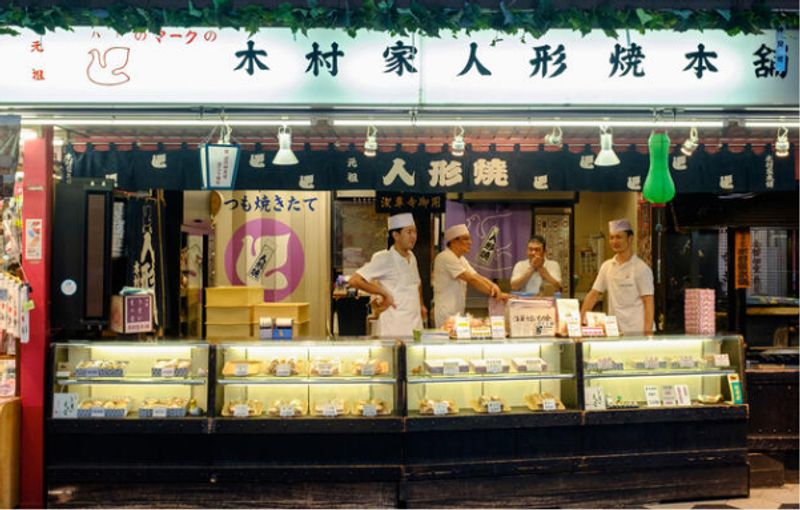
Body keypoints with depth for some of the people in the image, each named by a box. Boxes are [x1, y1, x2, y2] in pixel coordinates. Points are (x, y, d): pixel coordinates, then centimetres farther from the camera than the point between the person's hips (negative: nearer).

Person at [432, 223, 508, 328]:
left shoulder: (461, 259, 16)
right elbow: (471, 279, -20)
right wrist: (495, 294, -17)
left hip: (457, 312, 9)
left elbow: (477, 277, 8)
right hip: (447, 314, -9)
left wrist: (494, 286, -12)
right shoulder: (446, 257, -16)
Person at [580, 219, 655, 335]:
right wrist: (580, 319, 1)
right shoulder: (607, 266, 9)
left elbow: (648, 302, -9)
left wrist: (648, 332, -16)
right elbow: (593, 295, 11)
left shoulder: (641, 268, -6)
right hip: (613, 330, 4)